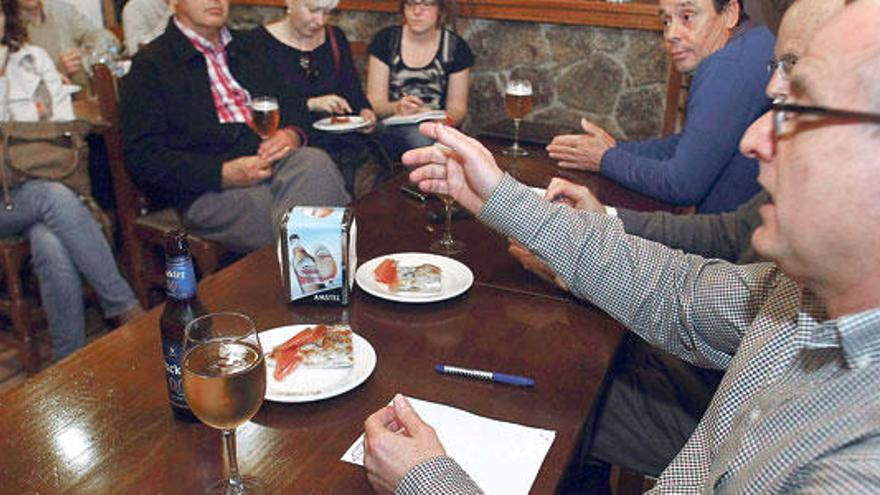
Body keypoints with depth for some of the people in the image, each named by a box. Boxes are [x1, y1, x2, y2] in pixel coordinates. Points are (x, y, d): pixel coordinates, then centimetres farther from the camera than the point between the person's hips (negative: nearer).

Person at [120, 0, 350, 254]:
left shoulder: (247, 49, 24)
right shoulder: (150, 64, 5)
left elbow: (293, 101, 25)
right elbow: (143, 156, -4)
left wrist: (292, 134, -1)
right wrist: (223, 174, -16)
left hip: (275, 164, 6)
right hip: (209, 192, -5)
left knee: (315, 162, -29)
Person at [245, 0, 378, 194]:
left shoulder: (335, 38, 18)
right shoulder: (260, 41, 2)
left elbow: (353, 90, 17)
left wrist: (365, 111, -5)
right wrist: (311, 104, -18)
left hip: (340, 138, 5)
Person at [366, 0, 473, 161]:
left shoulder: (456, 47, 6)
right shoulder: (385, 40, 5)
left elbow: (457, 107, 7)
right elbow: (374, 102, 0)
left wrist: (446, 119, -18)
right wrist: (397, 107, -23)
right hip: (392, 128, 0)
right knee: (419, 137, -34)